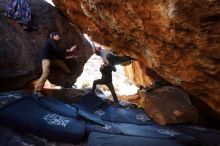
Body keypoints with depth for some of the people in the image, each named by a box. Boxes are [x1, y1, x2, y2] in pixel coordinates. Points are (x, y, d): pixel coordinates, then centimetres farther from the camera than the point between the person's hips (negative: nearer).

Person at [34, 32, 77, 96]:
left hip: (51, 58, 10)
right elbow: (58, 50, -16)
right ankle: (37, 90, -23)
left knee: (61, 62, 22)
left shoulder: (53, 43, 22)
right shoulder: (51, 40, -4)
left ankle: (70, 74, 39)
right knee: (46, 73, -23)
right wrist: (69, 50, -12)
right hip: (45, 58, -10)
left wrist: (68, 57, 21)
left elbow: (57, 55, 19)